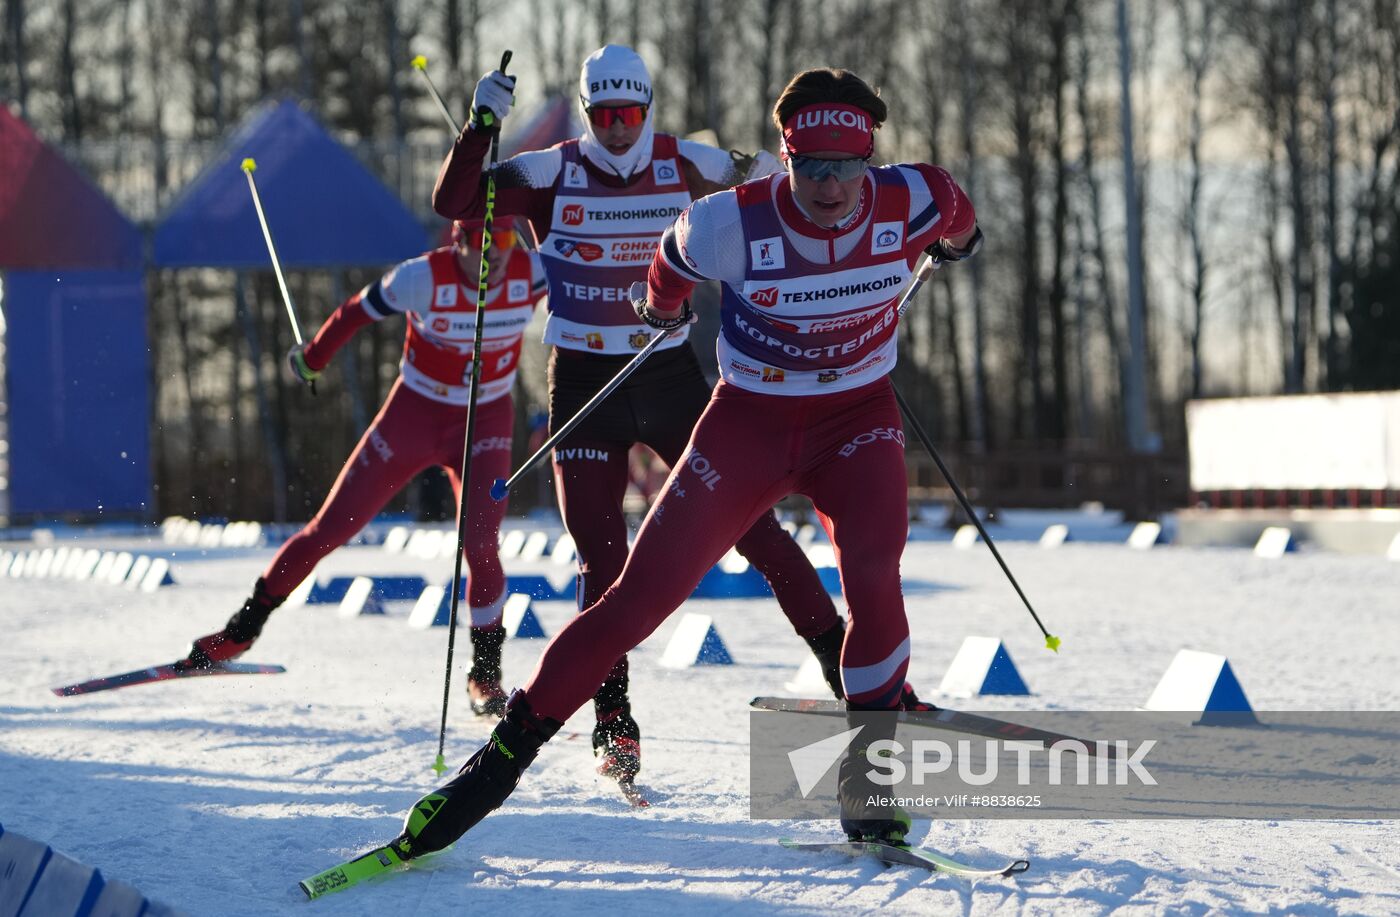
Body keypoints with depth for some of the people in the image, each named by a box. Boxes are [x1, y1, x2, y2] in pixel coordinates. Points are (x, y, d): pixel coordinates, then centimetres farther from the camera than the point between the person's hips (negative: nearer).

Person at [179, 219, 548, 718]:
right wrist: (312, 358, 6)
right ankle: (242, 629, 21)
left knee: (480, 544, -20)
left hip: (485, 422, 1)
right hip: (413, 413, 0)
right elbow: (357, 311, -7)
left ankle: (486, 671, -1)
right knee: (331, 528, 3)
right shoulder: (423, 278, -25)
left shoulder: (533, 273, -20)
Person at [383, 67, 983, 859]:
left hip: (858, 415, 1)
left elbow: (957, 222, 7)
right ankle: (507, 752, 3)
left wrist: (957, 240, 30)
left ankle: (867, 777, -12)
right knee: (644, 592, -6)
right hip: (750, 416, -1)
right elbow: (679, 259, 2)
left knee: (873, 570, -27)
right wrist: (662, 305, 23)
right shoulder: (734, 224, -23)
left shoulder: (913, 203, -20)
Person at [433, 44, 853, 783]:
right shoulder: (550, 174, -6)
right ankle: (613, 718, 4)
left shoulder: (687, 167, -2)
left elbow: (773, 187, 15)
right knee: (600, 555, -5)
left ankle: (843, 662, 8)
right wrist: (480, 126, -25)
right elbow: (452, 204, -15)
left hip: (672, 375, 1)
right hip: (584, 382, -1)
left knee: (751, 522, -2)